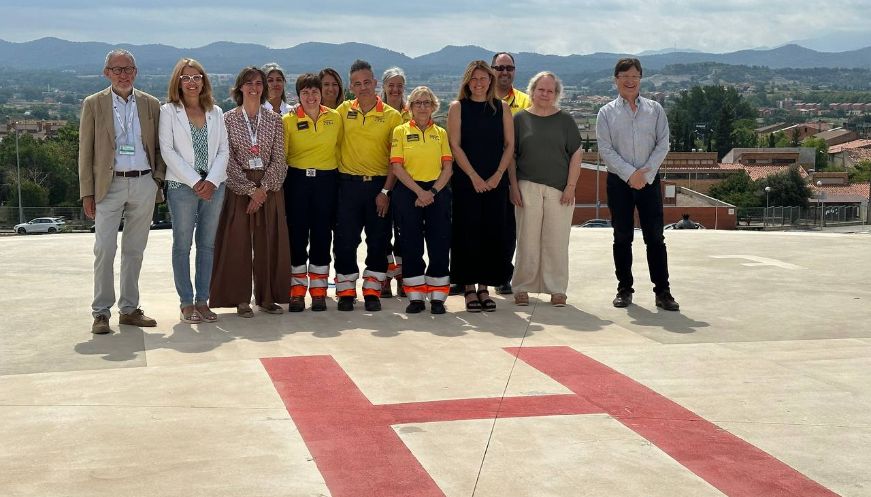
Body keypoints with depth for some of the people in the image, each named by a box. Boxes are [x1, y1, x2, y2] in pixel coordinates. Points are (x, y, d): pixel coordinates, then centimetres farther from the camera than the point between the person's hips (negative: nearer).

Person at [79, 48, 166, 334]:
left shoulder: (151, 104, 9)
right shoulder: (93, 104, 3)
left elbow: (159, 148, 13)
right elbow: (85, 151, 2)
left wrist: (159, 180, 1)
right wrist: (87, 192, -3)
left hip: (144, 184, 3)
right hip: (109, 185, -2)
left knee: (134, 249, 9)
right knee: (105, 249, -7)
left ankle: (129, 309, 17)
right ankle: (101, 313, 0)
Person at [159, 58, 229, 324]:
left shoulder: (215, 112, 13)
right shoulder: (169, 111, 2)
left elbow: (223, 150, 8)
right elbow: (167, 150, -6)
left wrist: (212, 180, -8)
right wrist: (194, 181, -12)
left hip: (213, 185, 4)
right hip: (182, 185, -3)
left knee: (207, 244, 6)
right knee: (182, 244, 0)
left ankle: (202, 300, 12)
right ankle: (186, 303, 5)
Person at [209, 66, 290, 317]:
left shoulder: (274, 119, 7)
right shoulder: (228, 119, 1)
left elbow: (279, 158, 2)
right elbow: (228, 159, -5)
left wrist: (263, 188, -10)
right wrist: (250, 189, -12)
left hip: (269, 187, 2)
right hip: (239, 187, -2)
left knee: (269, 242, 3)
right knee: (238, 243, -1)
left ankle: (267, 297, 12)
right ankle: (241, 299, 5)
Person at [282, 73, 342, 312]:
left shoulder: (335, 118, 6)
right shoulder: (289, 120, 0)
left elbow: (340, 148, 14)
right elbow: (280, 153, -1)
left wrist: (337, 174, 9)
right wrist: (279, 180, -8)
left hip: (326, 180, 1)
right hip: (297, 179, -1)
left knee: (322, 234, 4)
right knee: (297, 234, 0)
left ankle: (319, 292, 12)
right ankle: (297, 292, 7)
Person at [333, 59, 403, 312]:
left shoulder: (392, 116, -1)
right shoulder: (343, 111, 5)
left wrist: (386, 190, -9)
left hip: (379, 185, -1)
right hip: (348, 184, 1)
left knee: (378, 240, 4)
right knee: (345, 239, 2)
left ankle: (372, 291, 14)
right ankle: (346, 291, 12)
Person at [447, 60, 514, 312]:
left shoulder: (501, 108, 8)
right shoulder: (458, 107, 2)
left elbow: (509, 145, 5)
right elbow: (455, 145, -4)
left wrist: (497, 176, -7)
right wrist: (474, 177, -12)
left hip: (496, 181, 2)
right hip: (466, 180, -2)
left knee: (493, 233, 2)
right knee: (468, 232, -2)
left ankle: (484, 287, 10)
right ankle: (469, 288, 4)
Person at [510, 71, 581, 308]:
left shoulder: (565, 120, 8)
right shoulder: (520, 119, 7)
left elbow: (576, 154, 5)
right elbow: (511, 155, 7)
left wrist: (571, 186, -3)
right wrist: (513, 186, -1)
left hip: (559, 190, 0)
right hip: (528, 188, 0)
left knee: (557, 240, 2)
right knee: (527, 239, 1)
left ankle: (557, 289, 9)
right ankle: (522, 288, 9)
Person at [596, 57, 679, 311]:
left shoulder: (655, 110, 7)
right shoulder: (607, 113, 3)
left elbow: (662, 145, 1)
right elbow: (605, 150, -4)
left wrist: (646, 174, -11)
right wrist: (629, 174, -13)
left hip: (649, 181, 0)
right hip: (619, 181, 0)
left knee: (655, 237, -1)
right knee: (622, 238, 5)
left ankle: (662, 291, 2)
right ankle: (624, 289, 13)